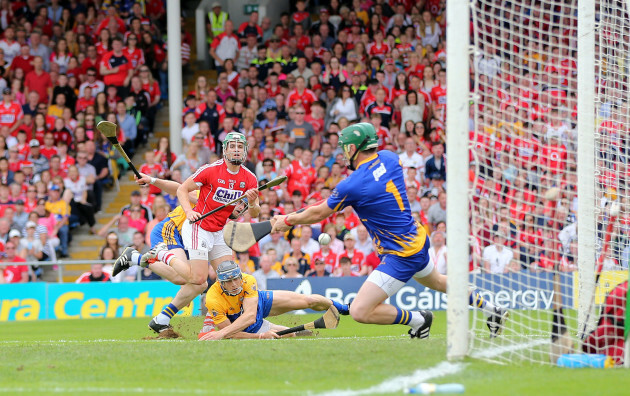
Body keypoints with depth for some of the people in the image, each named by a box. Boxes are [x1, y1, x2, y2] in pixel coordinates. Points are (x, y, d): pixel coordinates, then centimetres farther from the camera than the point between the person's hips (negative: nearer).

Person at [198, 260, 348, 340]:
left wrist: (221, 333, -57)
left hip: (260, 302, 2)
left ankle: (338, 307, 38)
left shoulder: (248, 281, -36)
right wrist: (260, 336, -41)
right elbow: (230, 333, -31)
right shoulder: (213, 300, -40)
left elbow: (250, 315, -45)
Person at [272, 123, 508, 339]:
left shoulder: (353, 185, -22)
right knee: (437, 281, 38)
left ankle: (417, 320, 0)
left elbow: (318, 214, -8)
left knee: (360, 311, -12)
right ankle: (490, 309, 47)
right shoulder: (389, 158, 0)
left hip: (402, 256, -9)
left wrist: (287, 220, 8)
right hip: (417, 239, 9)